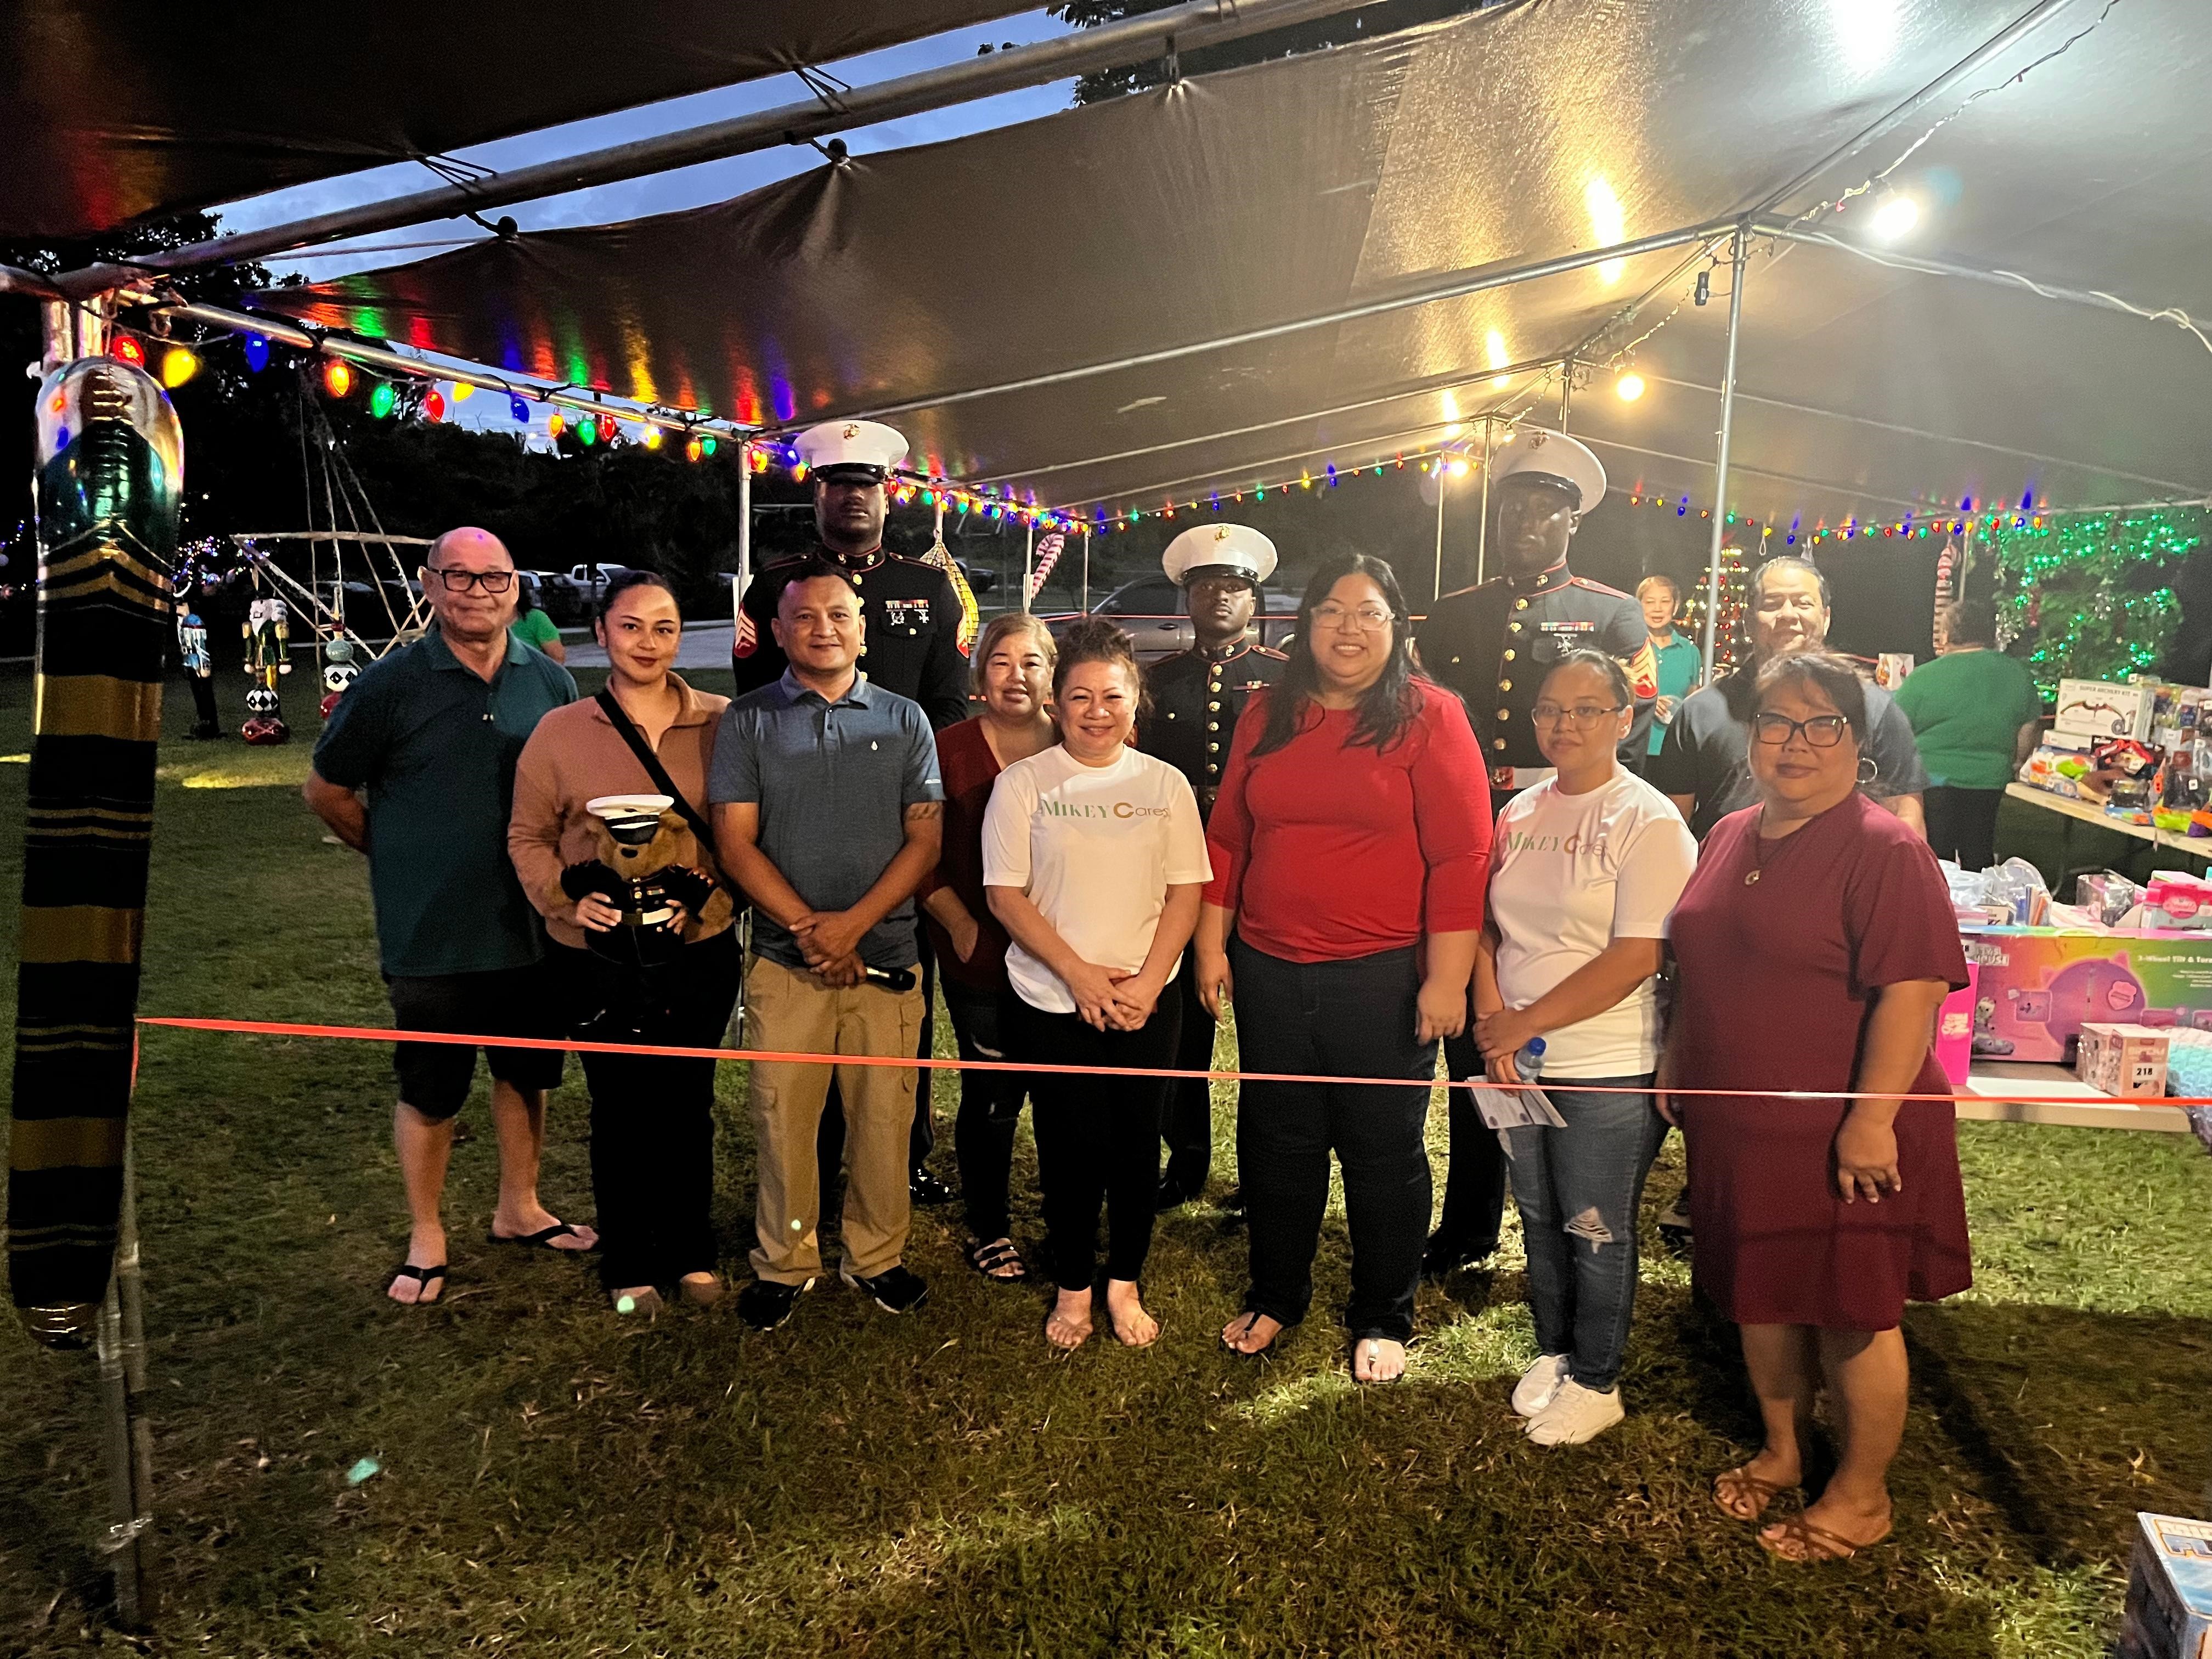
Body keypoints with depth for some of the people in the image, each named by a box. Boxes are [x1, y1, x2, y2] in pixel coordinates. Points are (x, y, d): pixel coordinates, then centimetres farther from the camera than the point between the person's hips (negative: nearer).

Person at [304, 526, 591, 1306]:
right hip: (431, 938, -3)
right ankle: (425, 1239, 29)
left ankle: (519, 1209, 37)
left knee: (526, 1074, 17)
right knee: (429, 1092, 9)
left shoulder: (550, 681, 2)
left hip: (532, 928, 3)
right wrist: (399, 855, 3)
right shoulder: (390, 683, -8)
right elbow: (326, 790, 3)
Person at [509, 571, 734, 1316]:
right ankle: (628, 1265, 30)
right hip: (600, 957, 0)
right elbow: (528, 837, 4)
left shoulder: (722, 723, -2)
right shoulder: (559, 732, -2)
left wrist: (709, 892, -13)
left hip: (701, 951, 1)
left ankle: (692, 1253, 34)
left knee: (688, 1105, 14)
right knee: (620, 1109, 11)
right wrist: (568, 899, -12)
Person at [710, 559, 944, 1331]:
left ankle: (876, 1257, 25)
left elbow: (925, 839, 2)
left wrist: (854, 921, -11)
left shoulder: (904, 720, 7)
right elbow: (735, 841, -1)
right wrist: (808, 926, -11)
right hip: (784, 960, -1)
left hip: (886, 956, 1)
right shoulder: (748, 721, 4)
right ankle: (783, 1263, 23)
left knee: (884, 1116, 6)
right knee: (783, 1117, 5)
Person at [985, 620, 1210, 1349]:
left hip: (1147, 1003, 2)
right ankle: (1073, 1288, 26)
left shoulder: (1165, 784, 3)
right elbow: (1006, 894, -6)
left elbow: (1185, 893, 2)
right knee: (1073, 1148, 5)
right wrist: (1079, 975, -13)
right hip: (1050, 1001, -2)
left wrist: (1147, 982, -11)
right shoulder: (1022, 782, -3)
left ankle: (1124, 1285, 28)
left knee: (1136, 1144, 8)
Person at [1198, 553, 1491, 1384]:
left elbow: (1461, 855, -10)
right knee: (1276, 1142, 16)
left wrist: (1447, 978, -13)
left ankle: (1382, 1317, 31)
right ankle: (1275, 1295, 36)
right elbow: (1227, 837, 10)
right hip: (1270, 971, 4)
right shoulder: (1267, 714, 6)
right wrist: (1212, 946, 8)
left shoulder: (1430, 716, -6)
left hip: (1384, 977, -3)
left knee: (1384, 1151, 10)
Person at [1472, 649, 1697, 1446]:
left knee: (1596, 1231, 9)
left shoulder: (1650, 822, -13)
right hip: (1519, 1062, 6)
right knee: (1540, 1218, 19)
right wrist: (1493, 1019, -8)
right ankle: (1553, 1351, 39)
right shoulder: (1520, 813, 6)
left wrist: (1525, 1022, -17)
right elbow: (1488, 925, 8)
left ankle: (1596, 1381, 29)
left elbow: (1635, 958, -19)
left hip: (1608, 1071, -5)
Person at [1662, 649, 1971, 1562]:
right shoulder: (1731, 837, 8)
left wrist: (1872, 1119, -23)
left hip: (1838, 1139, -7)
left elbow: (1913, 990, -21)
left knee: (1851, 1315, 9)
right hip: (1738, 1127, 7)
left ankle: (1861, 1494, 29)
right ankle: (1780, 1451, 41)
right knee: (1760, 1297, 19)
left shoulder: (1885, 851, -15)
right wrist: (1676, 1063, 14)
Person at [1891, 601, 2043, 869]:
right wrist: (2015, 764, 27)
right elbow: (2029, 729, 12)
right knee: (1979, 862, 16)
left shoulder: (1924, 677, -12)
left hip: (1931, 785, -4)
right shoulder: (2019, 674, 3)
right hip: (1988, 784, 4)